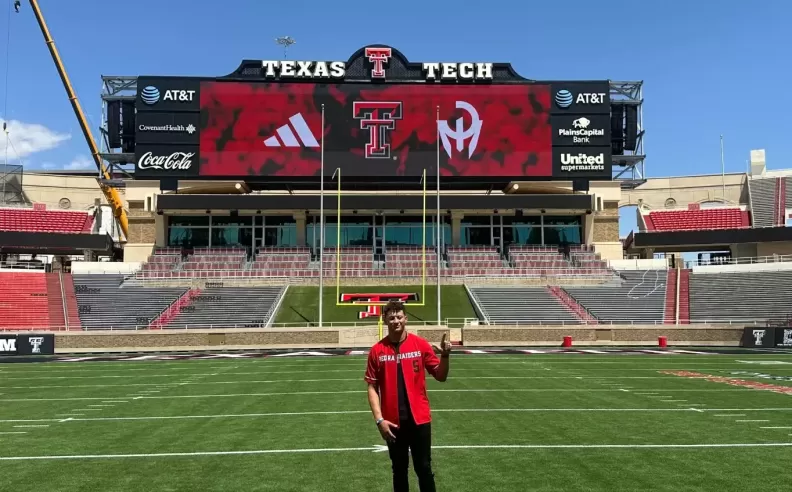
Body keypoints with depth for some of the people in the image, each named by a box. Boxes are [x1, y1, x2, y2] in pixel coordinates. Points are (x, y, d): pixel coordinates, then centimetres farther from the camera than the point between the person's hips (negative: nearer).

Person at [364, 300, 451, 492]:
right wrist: (379, 419, -9)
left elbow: (441, 377, 1)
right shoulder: (377, 350, -2)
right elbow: (372, 387, 0)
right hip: (393, 422, 1)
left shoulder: (421, 344, -3)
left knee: (424, 468, 7)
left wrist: (445, 356, -17)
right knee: (399, 470, 12)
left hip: (419, 418, 0)